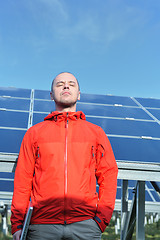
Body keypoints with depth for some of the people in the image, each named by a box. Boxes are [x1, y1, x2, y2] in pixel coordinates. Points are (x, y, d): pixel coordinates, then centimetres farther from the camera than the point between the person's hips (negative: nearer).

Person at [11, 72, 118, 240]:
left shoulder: (96, 132, 15)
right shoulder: (34, 133, 14)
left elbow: (109, 175, 10)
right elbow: (22, 179, 9)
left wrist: (103, 217, -1)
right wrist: (17, 223, 1)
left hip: (85, 223, 0)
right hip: (42, 224, 0)